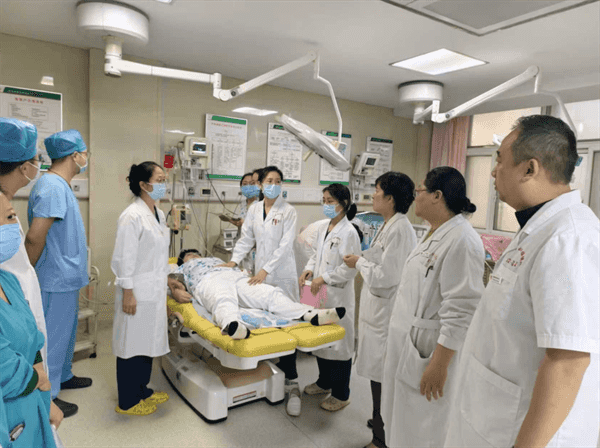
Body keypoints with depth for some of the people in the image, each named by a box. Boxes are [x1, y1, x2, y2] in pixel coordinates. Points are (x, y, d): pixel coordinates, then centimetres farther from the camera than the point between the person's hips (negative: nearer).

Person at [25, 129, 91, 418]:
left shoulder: (60, 186, 10)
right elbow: (34, 236, -27)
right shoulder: (53, 188, -23)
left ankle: (63, 376, 41)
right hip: (57, 280, -10)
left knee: (66, 331, 23)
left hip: (66, 277, 10)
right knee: (53, 337, 4)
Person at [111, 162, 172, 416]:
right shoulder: (132, 216, -18)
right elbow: (124, 257, -19)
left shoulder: (158, 214, 10)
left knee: (149, 342, 19)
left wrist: (166, 279, 21)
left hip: (155, 290, 9)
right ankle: (127, 402, 20)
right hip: (137, 292, -9)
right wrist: (127, 293, -18)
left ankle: (142, 390, 36)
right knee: (132, 345, 4)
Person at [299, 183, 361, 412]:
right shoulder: (323, 228, 9)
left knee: (339, 341, 4)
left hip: (338, 295, -8)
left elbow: (350, 268, -18)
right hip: (320, 293, 8)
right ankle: (324, 382, 38)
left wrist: (324, 278, -18)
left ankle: (341, 394, 20)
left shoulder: (349, 232, -15)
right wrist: (309, 269, 2)